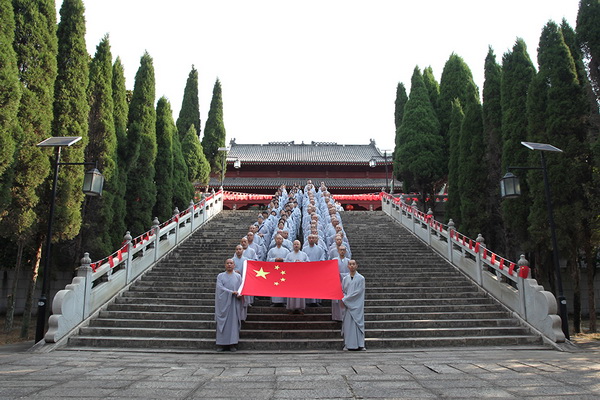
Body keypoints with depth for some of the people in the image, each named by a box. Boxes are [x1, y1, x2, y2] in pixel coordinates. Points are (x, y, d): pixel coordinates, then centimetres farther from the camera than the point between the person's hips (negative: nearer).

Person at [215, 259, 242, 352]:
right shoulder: (220, 276, 9)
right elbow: (220, 287, -5)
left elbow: (241, 288, 6)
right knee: (222, 322, -1)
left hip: (234, 303, 1)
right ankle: (221, 344, 3)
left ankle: (233, 344, 1)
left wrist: (239, 294, -17)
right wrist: (231, 292, -16)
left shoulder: (238, 276, 11)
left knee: (233, 322, -2)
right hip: (223, 303, 0)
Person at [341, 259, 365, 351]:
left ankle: (360, 344, 3)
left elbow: (358, 292, -9)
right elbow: (342, 291, 12)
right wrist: (343, 299, -9)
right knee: (348, 324, 2)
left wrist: (345, 299, -10)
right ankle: (348, 344, 7)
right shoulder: (345, 279, 9)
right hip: (348, 305, 3)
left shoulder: (361, 278, -2)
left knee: (358, 323, -2)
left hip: (357, 305, -3)